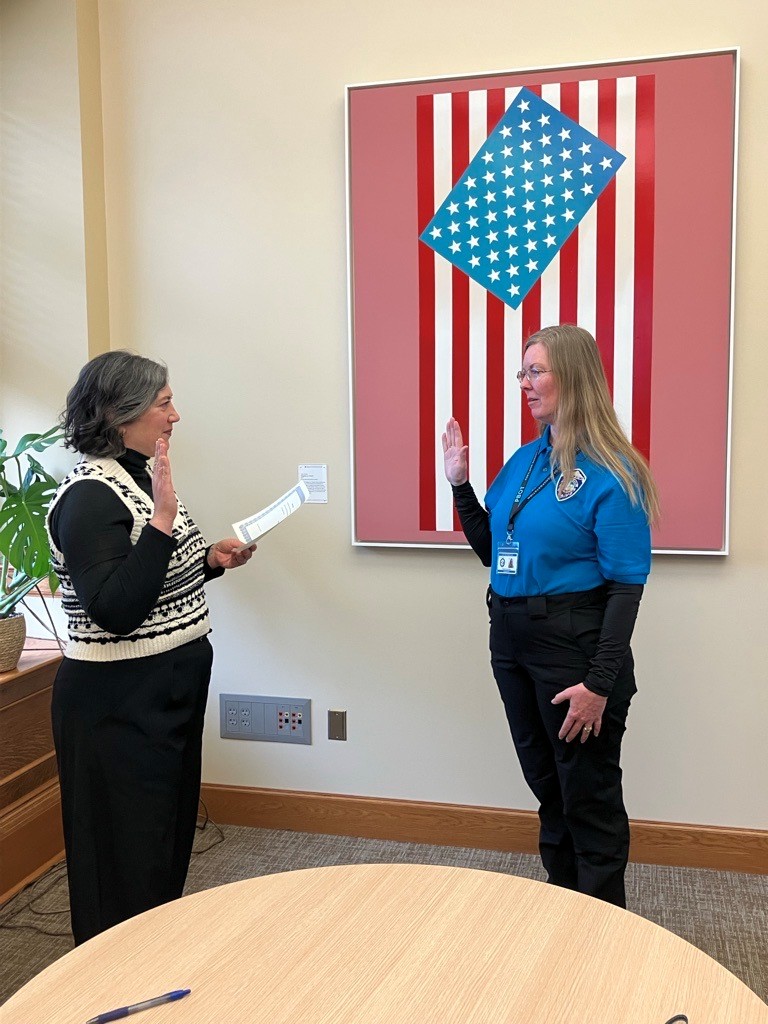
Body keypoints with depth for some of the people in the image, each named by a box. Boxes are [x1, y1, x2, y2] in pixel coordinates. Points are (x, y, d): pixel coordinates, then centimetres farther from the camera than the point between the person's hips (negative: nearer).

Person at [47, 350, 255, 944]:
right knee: (127, 865, 4)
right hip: (120, 708, -10)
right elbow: (115, 612, -29)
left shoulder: (142, 476, 9)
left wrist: (211, 560, 4)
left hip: (169, 694, 10)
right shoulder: (90, 495, -20)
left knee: (170, 838, 22)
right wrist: (162, 520, -32)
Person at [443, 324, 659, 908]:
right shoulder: (525, 460, 8)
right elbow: (493, 550, 15)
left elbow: (626, 587, -16)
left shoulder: (610, 474, -14)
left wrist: (600, 684, -20)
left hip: (574, 643, -7)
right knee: (546, 785, 20)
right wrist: (460, 484, 3)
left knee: (588, 798, 6)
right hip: (512, 636, 8)